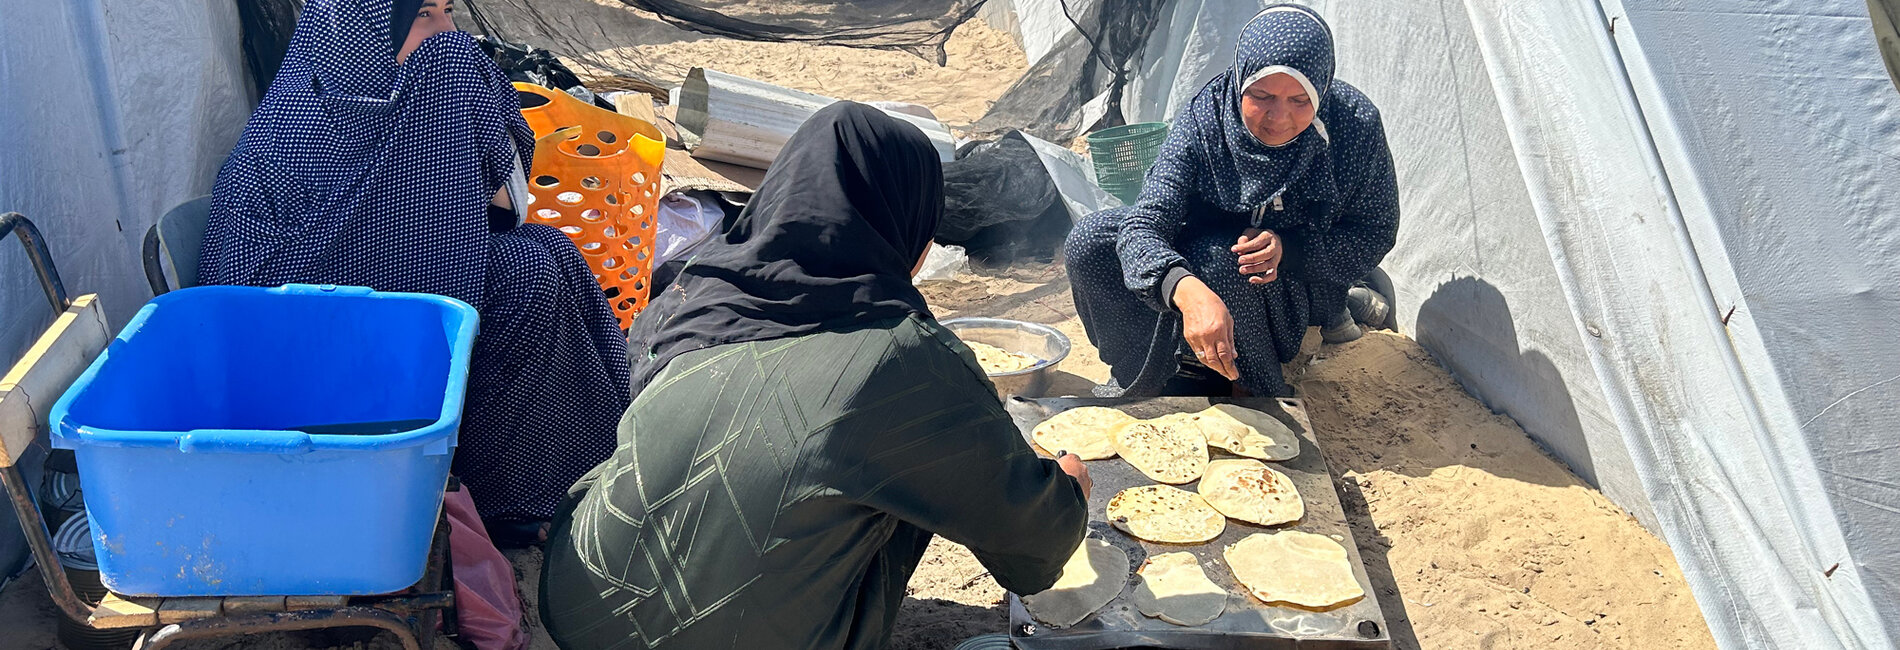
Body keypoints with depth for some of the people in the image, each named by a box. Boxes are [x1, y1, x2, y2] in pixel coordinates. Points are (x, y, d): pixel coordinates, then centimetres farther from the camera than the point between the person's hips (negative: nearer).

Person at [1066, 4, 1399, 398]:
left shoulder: (1354, 123, -23)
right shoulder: (1205, 117, -23)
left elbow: (1375, 235, -9)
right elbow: (1144, 225, -33)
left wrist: (1289, 247, -28)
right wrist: (1187, 290, -55)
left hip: (1304, 287, -2)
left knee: (1217, 262, -35)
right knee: (1090, 241, -17)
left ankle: (1250, 391, -10)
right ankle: (1152, 377, 0)